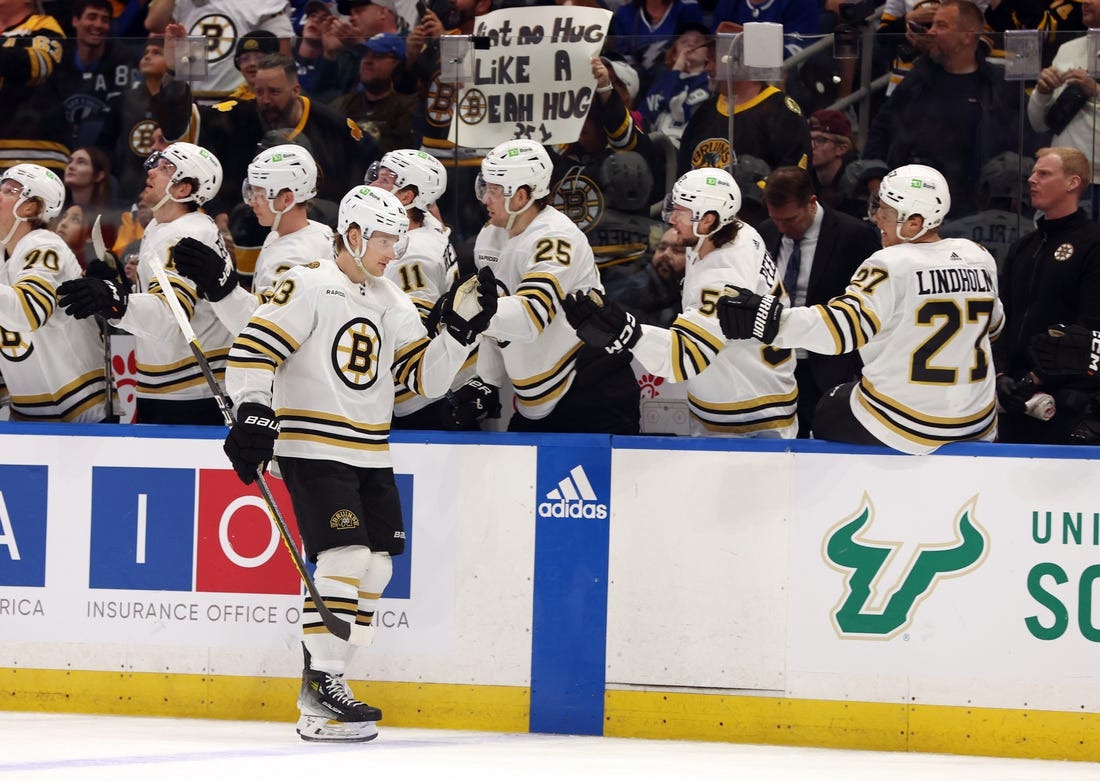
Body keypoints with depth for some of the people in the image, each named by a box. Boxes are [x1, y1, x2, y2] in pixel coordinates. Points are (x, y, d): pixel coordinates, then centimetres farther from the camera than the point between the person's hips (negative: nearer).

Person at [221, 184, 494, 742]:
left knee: (376, 567, 6)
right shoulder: (309, 286, -9)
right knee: (346, 558, -18)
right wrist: (254, 414, -25)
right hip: (313, 450, -8)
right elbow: (252, 351, -15)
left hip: (371, 455, 8)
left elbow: (426, 376, 10)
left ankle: (320, 680, 16)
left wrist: (461, 328, -2)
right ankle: (321, 698, -16)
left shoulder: (391, 303, 13)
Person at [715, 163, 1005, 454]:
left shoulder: (891, 266, -17)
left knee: (826, 417, 22)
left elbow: (843, 325, -29)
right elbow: (992, 324, 16)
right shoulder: (979, 257, 0)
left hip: (897, 428, -5)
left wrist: (768, 319, -33)